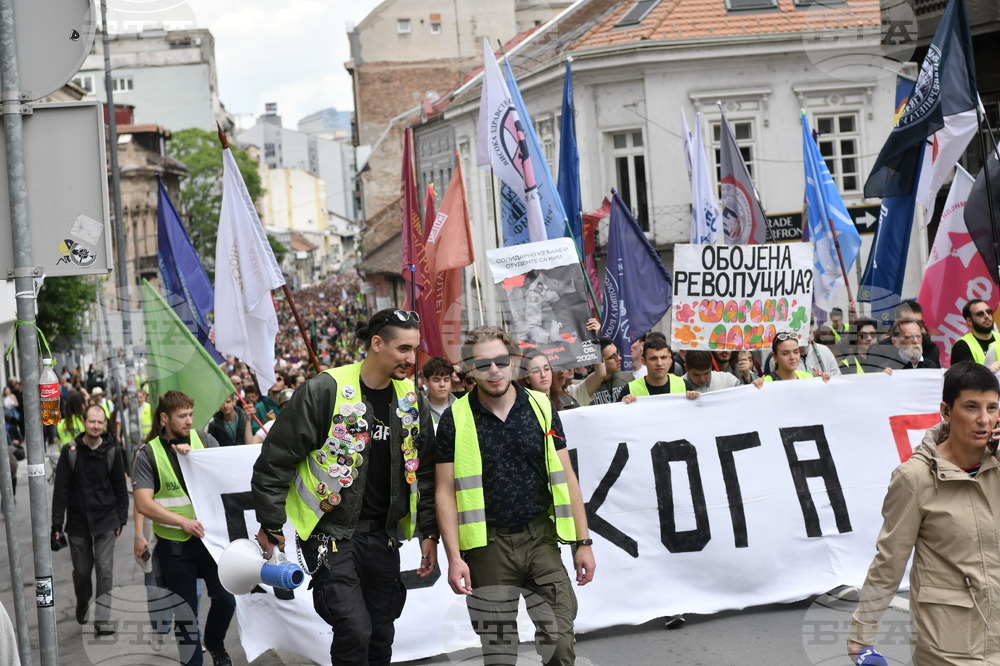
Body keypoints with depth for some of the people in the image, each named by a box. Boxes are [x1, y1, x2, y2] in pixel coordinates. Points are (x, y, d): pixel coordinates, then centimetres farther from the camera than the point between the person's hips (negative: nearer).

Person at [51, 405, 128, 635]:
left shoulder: (112, 451, -3)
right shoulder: (70, 451, -6)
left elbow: (120, 487, 4)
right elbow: (61, 489, -5)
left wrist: (121, 518, 3)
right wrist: (57, 523, -7)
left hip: (106, 521, 0)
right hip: (78, 521, 0)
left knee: (105, 569, -7)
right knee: (82, 570, 11)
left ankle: (103, 619, -5)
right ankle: (82, 608, 36)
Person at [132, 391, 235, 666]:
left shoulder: (204, 440, 1)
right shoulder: (147, 455, -7)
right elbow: (144, 503, -14)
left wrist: (194, 456, -18)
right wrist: (182, 521, -24)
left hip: (210, 534, 2)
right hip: (174, 543, -2)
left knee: (225, 598, 5)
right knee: (186, 612, 7)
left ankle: (215, 643, 34)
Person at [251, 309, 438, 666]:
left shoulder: (411, 400, 4)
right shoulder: (326, 391, -15)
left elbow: (424, 471, 14)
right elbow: (276, 459, -10)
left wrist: (429, 532, 9)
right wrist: (271, 525, -6)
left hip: (383, 536, 6)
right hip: (331, 533, -5)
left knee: (381, 635, 9)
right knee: (355, 630, -15)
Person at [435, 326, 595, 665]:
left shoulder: (541, 408, 4)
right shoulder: (455, 419, -1)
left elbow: (566, 477, 7)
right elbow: (446, 491, -1)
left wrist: (583, 542, 4)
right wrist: (454, 557, -9)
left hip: (540, 538, 1)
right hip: (488, 545, -1)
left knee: (560, 638, -4)